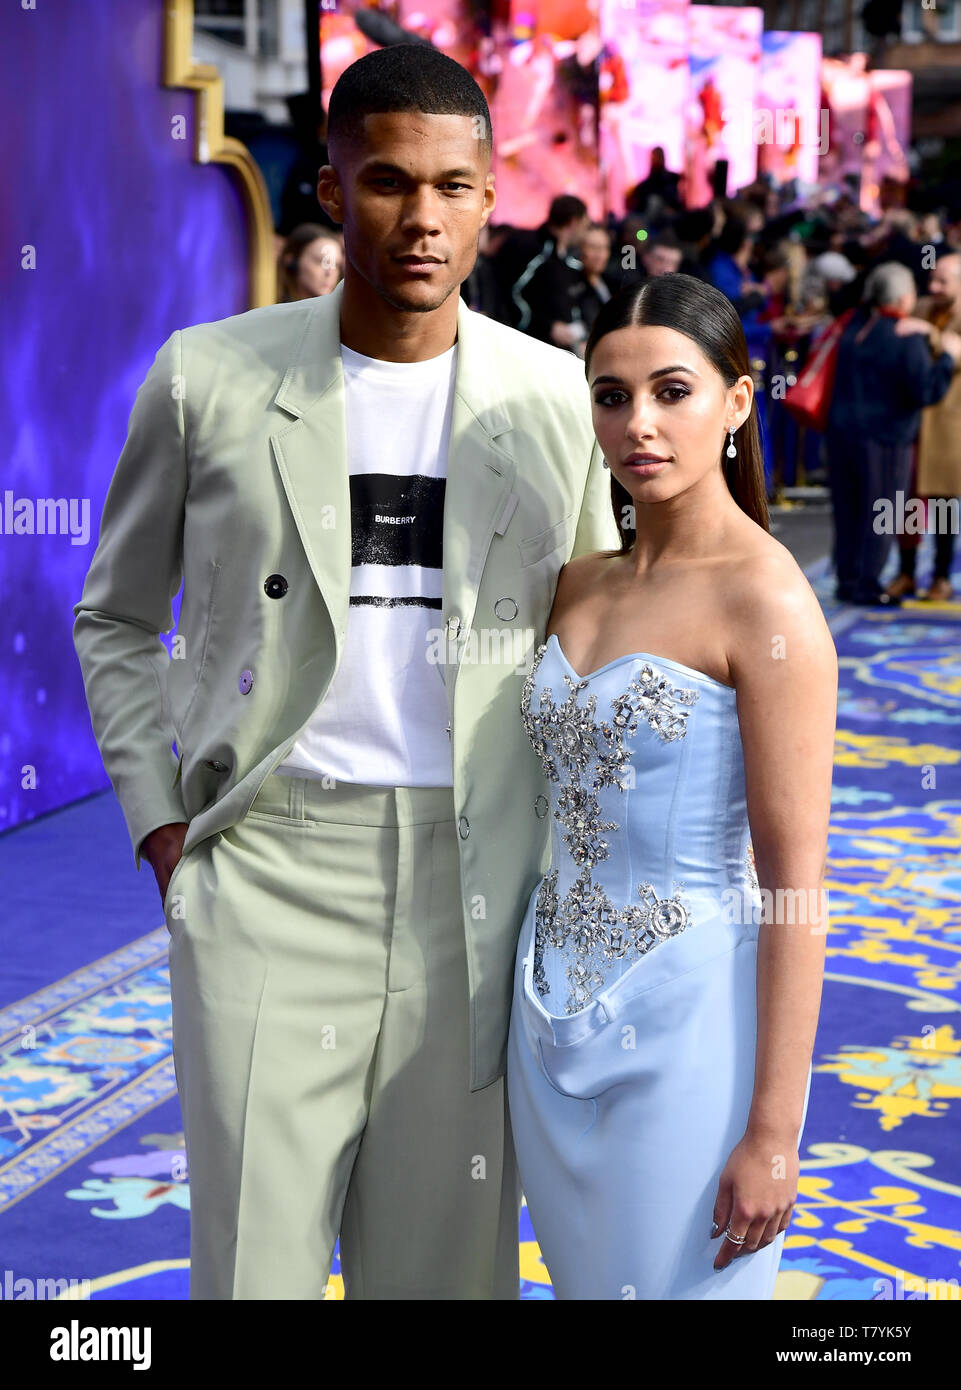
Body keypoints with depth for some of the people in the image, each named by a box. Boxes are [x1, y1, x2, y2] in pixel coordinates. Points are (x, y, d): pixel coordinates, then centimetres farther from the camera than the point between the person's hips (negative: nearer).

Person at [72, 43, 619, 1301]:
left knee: (446, 1252, 9)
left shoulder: (556, 396, 4)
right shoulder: (209, 379, 0)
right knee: (255, 1252, 1)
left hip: (477, 884, 2)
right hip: (269, 868, -1)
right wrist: (159, 822, 0)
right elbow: (117, 620, 10)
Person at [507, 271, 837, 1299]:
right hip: (557, 1023, 7)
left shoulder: (764, 600, -15)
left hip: (687, 1029, -7)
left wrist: (773, 1134, -17)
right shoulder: (582, 579, 7)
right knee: (583, 1280, 17)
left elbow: (795, 880, -16)